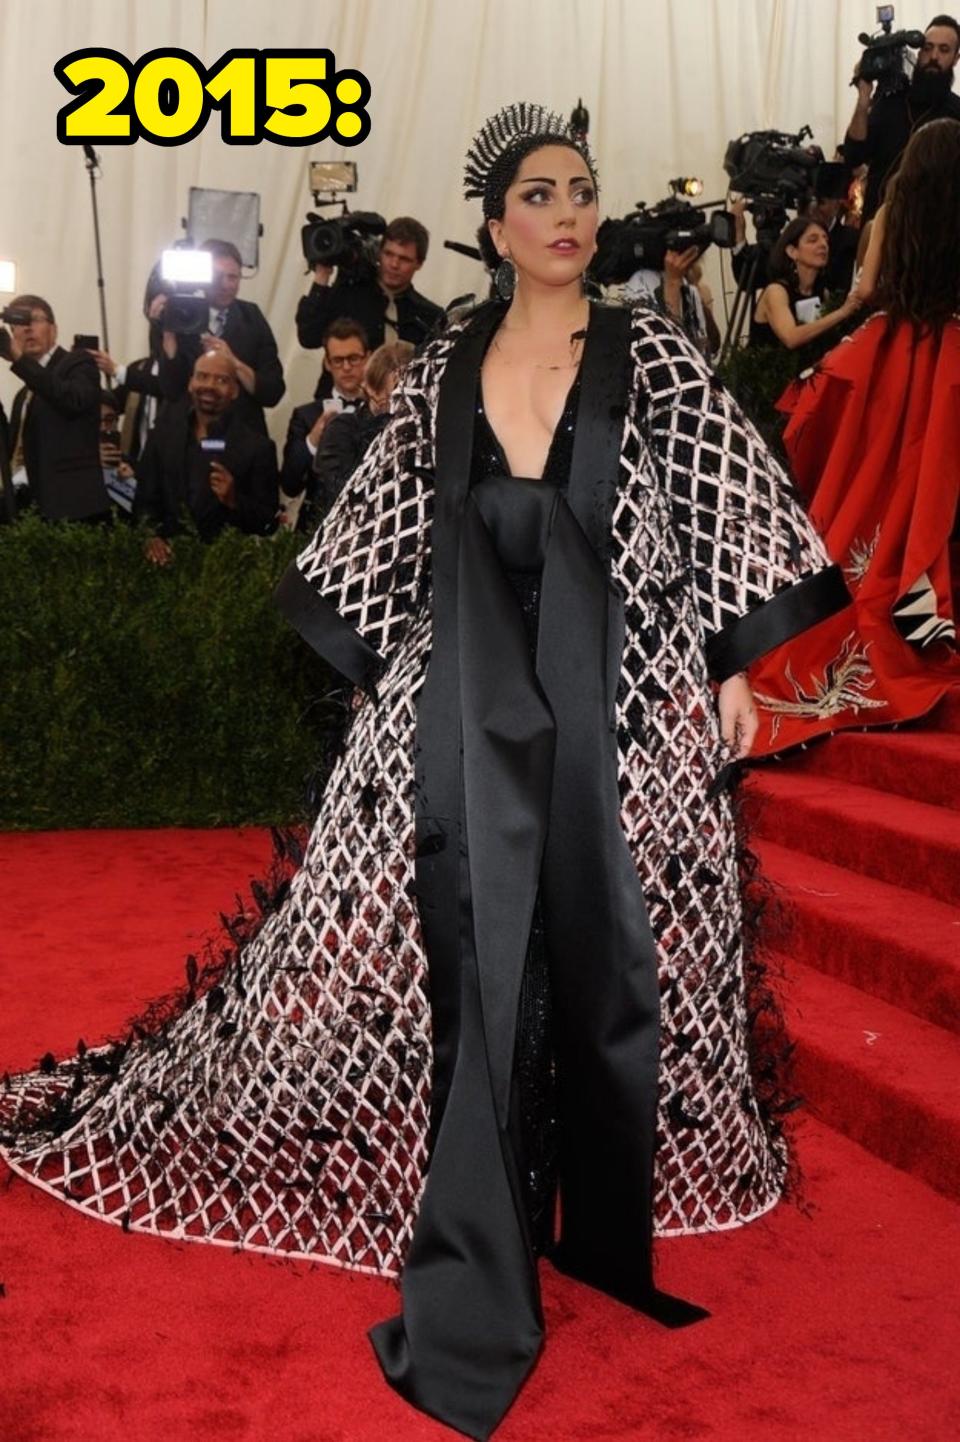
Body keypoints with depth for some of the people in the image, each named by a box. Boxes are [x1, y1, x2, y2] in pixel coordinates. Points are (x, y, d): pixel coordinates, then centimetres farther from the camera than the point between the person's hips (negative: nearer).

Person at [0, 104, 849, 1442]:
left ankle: (604, 1228, 31)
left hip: (624, 705, 0)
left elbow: (726, 508, 2)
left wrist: (734, 667, 0)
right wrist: (375, 671, 13)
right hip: (470, 706, 1)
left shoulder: (652, 351, 1)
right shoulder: (442, 370, 7)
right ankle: (472, 1311, 7)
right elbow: (386, 533, 13)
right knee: (476, 974, -2)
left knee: (612, 963, 9)